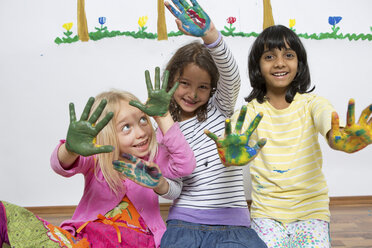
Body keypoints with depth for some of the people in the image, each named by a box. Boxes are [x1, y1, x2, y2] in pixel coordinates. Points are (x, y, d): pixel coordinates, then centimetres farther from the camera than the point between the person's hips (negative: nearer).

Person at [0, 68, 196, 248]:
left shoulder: (153, 155, 4)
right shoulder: (96, 157, 0)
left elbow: (186, 166, -15)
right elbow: (61, 165, -21)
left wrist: (163, 117, -20)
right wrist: (71, 149, -47)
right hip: (89, 231, 0)